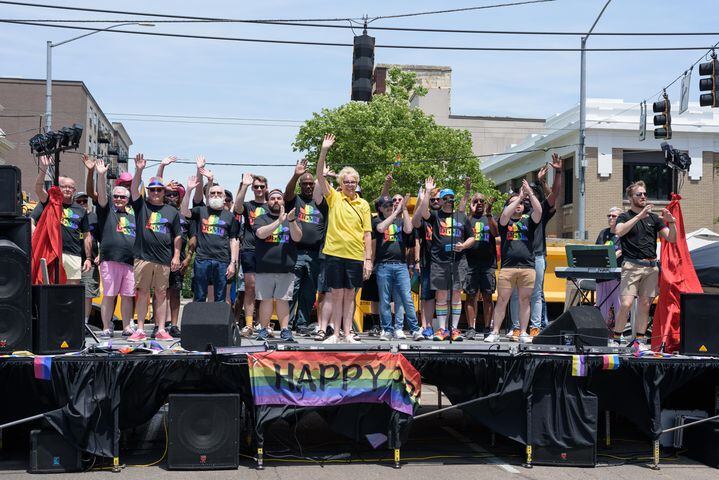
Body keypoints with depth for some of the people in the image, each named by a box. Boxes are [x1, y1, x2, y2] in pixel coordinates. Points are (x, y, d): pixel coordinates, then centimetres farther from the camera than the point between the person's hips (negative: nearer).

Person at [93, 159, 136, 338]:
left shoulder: (132, 216, 21)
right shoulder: (107, 211, 9)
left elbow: (139, 236, 26)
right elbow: (101, 195, -4)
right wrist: (101, 175, -14)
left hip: (131, 261, 3)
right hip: (110, 259, -3)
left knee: (128, 295, 4)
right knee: (109, 295, -3)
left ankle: (127, 327, 10)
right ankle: (106, 328, 0)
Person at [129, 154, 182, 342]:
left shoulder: (172, 211, 11)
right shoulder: (141, 206, 8)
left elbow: (177, 236, 12)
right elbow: (134, 190, -8)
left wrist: (176, 256, 4)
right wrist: (139, 170, -20)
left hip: (164, 259, 1)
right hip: (143, 257, -1)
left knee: (161, 294, 5)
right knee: (143, 293, 2)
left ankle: (161, 330, 9)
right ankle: (140, 330, 5)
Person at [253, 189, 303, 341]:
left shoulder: (291, 219, 13)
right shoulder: (261, 219, 10)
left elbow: (297, 237, -2)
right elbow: (261, 233, -11)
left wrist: (292, 221, -19)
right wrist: (279, 221, -17)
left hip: (286, 269, 0)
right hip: (264, 268, 0)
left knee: (283, 300, 0)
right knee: (266, 300, 2)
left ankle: (285, 329, 3)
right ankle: (263, 329, 9)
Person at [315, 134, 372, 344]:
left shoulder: (363, 204, 7)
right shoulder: (334, 198, 3)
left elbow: (367, 233, 7)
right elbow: (320, 176, -9)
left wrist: (368, 259, 1)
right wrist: (324, 151, -18)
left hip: (356, 255, 1)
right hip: (334, 253, -1)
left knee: (349, 295, 8)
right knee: (337, 294, 3)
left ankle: (348, 334, 13)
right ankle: (336, 334, 10)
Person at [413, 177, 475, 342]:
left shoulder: (462, 217, 14)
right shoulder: (435, 215, 9)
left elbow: (471, 237, 17)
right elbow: (423, 213, -14)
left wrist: (463, 245, -3)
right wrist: (428, 192, -13)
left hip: (457, 261, 1)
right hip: (438, 262, -1)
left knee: (456, 295, 1)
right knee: (441, 296, 1)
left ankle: (454, 329, 7)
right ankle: (442, 329, 7)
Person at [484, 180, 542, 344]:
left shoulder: (528, 221, 15)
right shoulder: (505, 221, 12)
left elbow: (538, 211, -3)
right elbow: (505, 215, -11)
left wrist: (530, 194, -6)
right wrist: (520, 196, -7)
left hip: (527, 267, 1)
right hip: (507, 267, -1)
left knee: (524, 301, 5)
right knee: (501, 301, 0)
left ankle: (523, 333, 12)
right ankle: (495, 333, 6)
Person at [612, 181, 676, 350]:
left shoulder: (654, 218, 16)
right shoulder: (624, 217, 5)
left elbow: (671, 238, 12)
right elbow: (619, 231, -18)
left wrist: (672, 223, -7)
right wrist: (639, 216, -23)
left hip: (651, 267, 4)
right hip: (632, 266, -4)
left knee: (645, 304, 4)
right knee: (626, 304, -13)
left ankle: (640, 340, 12)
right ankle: (615, 338, -3)